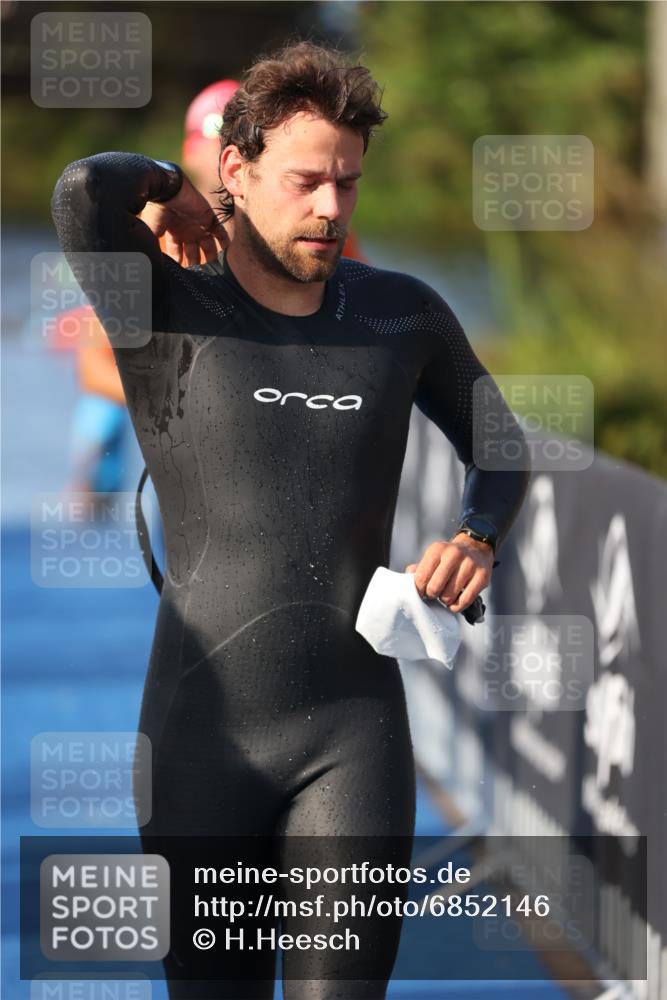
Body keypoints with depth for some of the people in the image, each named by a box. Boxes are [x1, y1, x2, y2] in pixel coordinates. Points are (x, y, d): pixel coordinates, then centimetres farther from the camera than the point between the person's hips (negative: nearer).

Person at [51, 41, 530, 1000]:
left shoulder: (402, 314, 5)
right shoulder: (167, 314, -6)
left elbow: (499, 446, 21)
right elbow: (86, 190, -27)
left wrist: (476, 539, 0)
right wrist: (167, 187, -5)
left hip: (357, 731, 1)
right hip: (202, 731, -1)